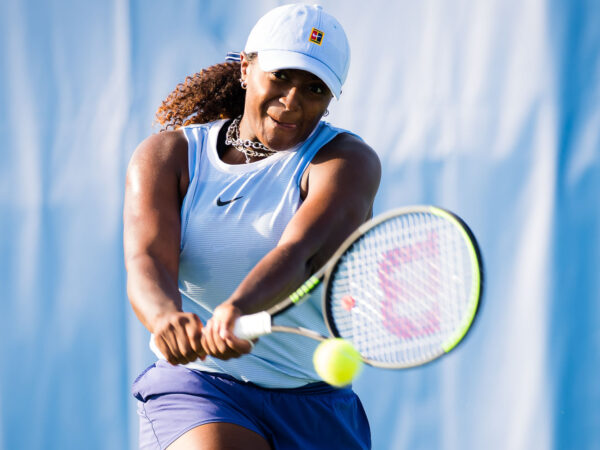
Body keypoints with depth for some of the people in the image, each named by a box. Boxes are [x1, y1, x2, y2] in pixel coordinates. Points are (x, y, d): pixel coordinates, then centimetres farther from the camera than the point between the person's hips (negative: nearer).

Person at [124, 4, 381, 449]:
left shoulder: (346, 161, -4)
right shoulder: (169, 154, 3)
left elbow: (299, 254, -24)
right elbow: (147, 259, -14)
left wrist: (238, 309, -45)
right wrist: (165, 316, -38)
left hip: (314, 405, 1)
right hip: (195, 385, -1)